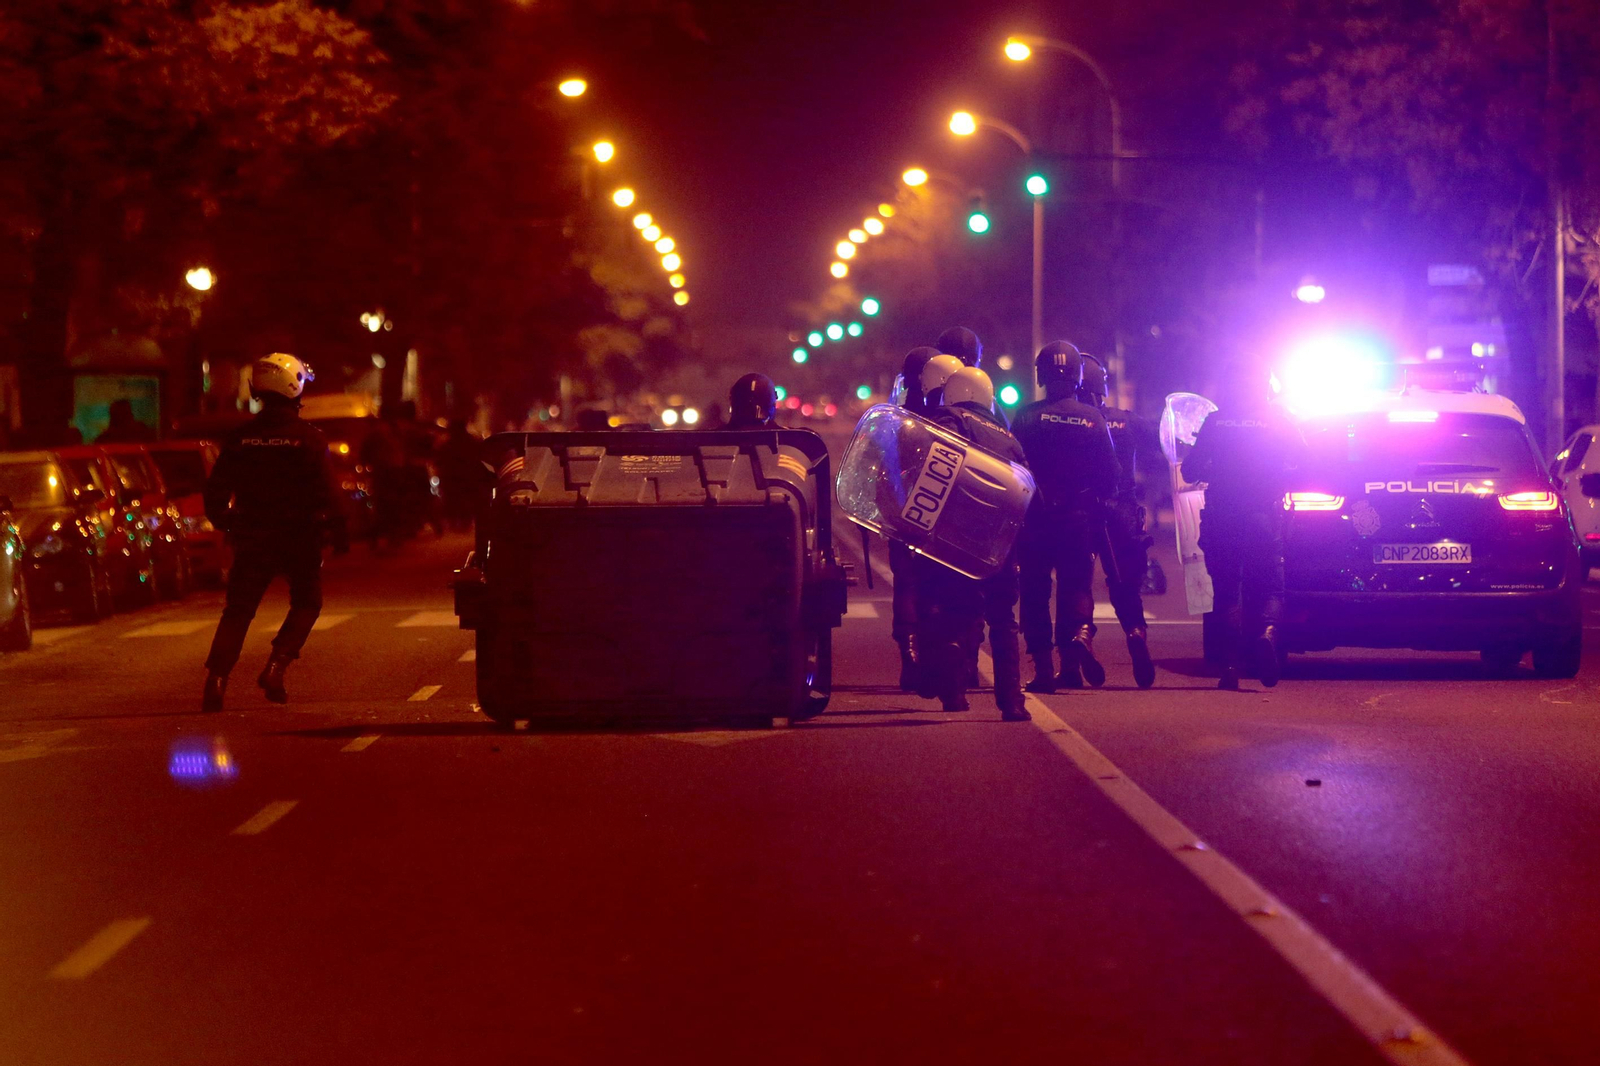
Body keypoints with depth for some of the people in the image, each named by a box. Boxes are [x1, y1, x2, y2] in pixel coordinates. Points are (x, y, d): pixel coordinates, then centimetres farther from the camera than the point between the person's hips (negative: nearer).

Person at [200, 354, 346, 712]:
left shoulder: (239, 438, 1)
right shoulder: (309, 439, -10)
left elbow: (215, 491, 3)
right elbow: (325, 494, -13)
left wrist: (224, 525, 19)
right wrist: (337, 531, -2)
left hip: (251, 538, 3)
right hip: (298, 537, -3)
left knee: (238, 609, 8)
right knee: (306, 602, 16)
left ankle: (215, 679, -7)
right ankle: (275, 668, -1)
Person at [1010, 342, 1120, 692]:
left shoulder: (1027, 417, -5)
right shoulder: (1093, 419, 0)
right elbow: (1110, 474, 1)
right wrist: (1094, 504, 17)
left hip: (1036, 517, -1)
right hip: (1081, 518, 1)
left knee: (1035, 591, 6)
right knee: (1076, 584, 11)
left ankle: (1043, 667, -1)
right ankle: (1081, 633, -18)